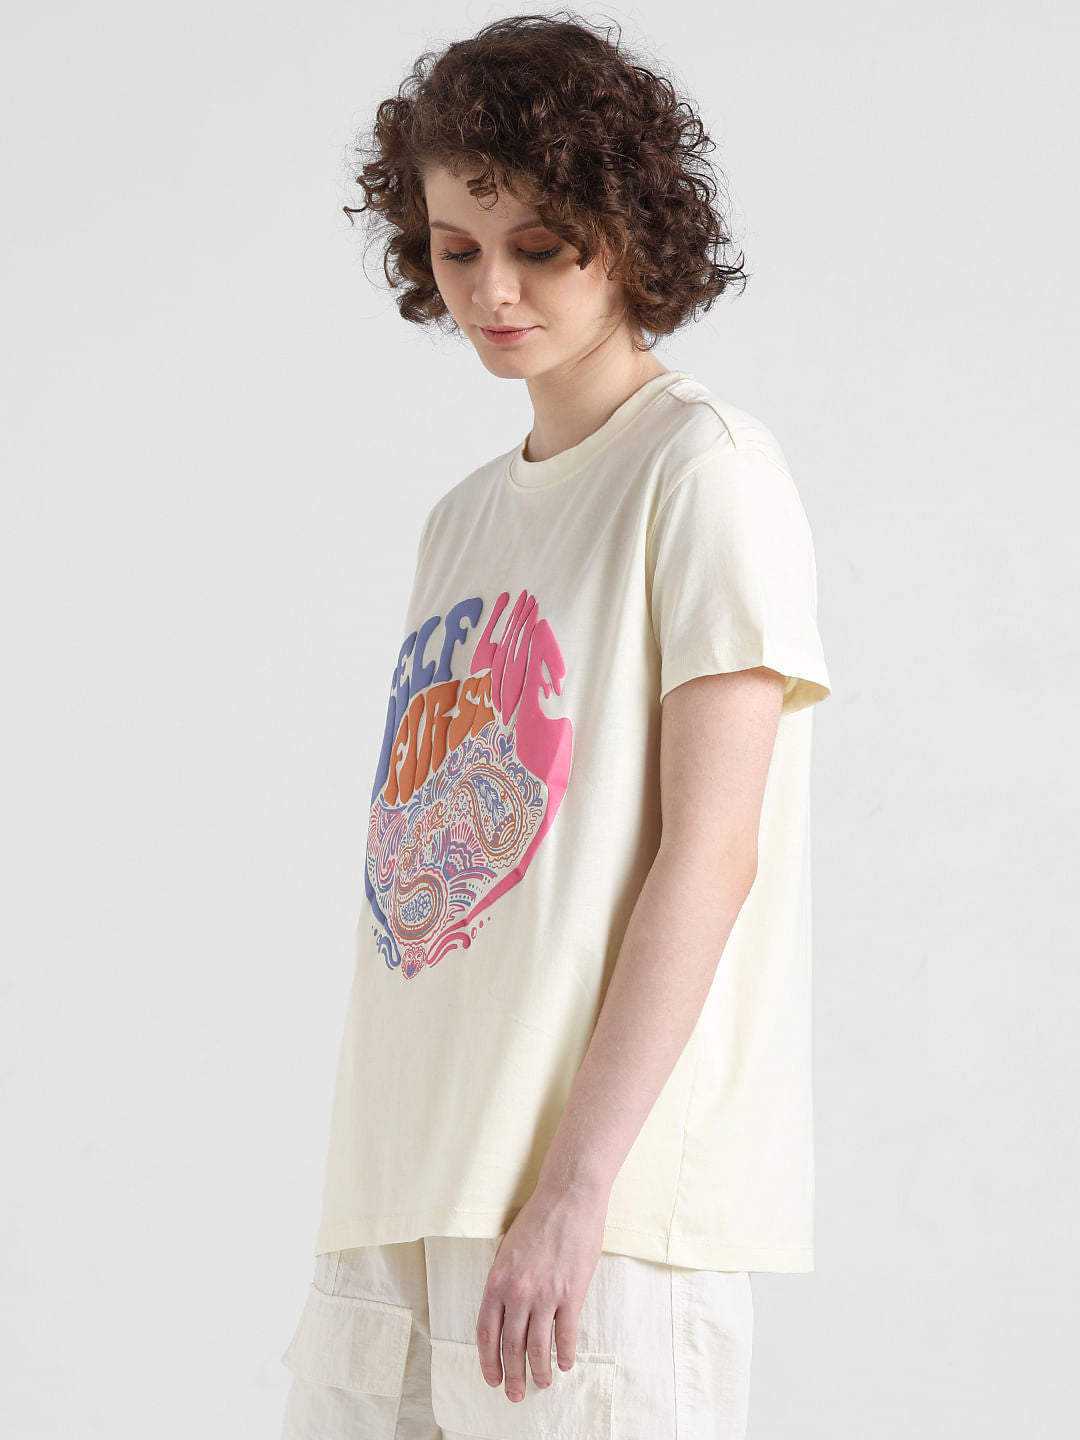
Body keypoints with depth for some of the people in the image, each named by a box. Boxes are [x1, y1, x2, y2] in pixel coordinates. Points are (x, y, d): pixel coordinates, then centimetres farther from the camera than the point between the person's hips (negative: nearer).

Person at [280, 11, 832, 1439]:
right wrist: (370, 1203, 10)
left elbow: (709, 852, -11)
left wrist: (574, 1189, -17)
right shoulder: (464, 517, 18)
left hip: (603, 1210, -6)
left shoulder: (706, 469, -3)